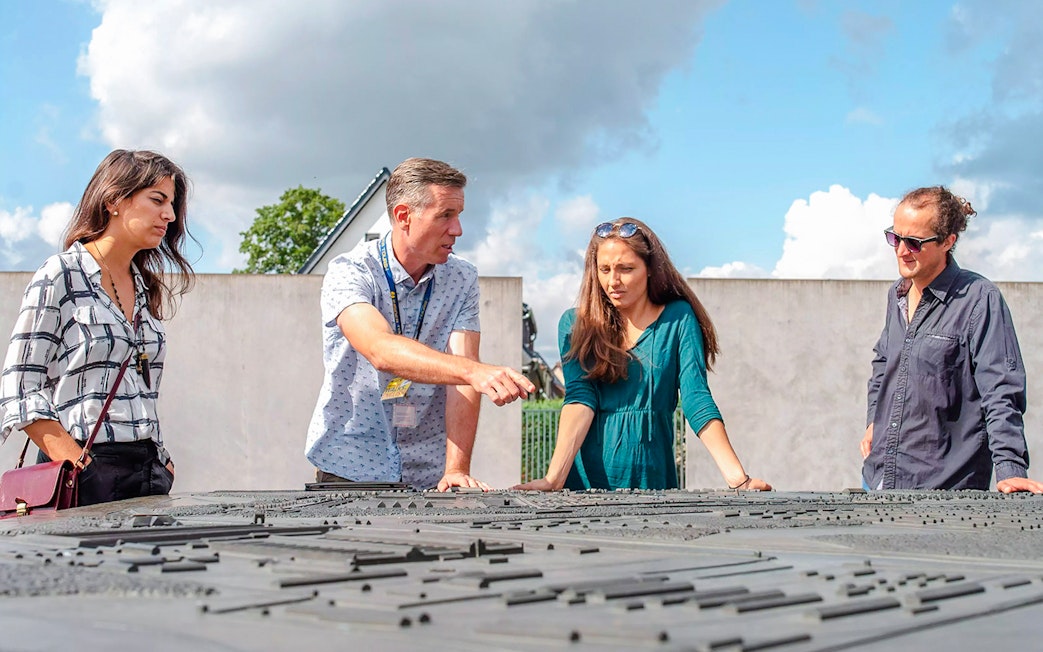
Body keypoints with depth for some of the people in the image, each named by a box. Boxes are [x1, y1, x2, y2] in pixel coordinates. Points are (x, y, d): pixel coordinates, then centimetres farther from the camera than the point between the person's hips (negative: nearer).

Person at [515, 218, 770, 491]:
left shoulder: (678, 319, 1)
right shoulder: (574, 324, 3)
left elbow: (696, 399, -7)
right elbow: (580, 397, -9)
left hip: (652, 479, 0)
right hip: (584, 480, 1)